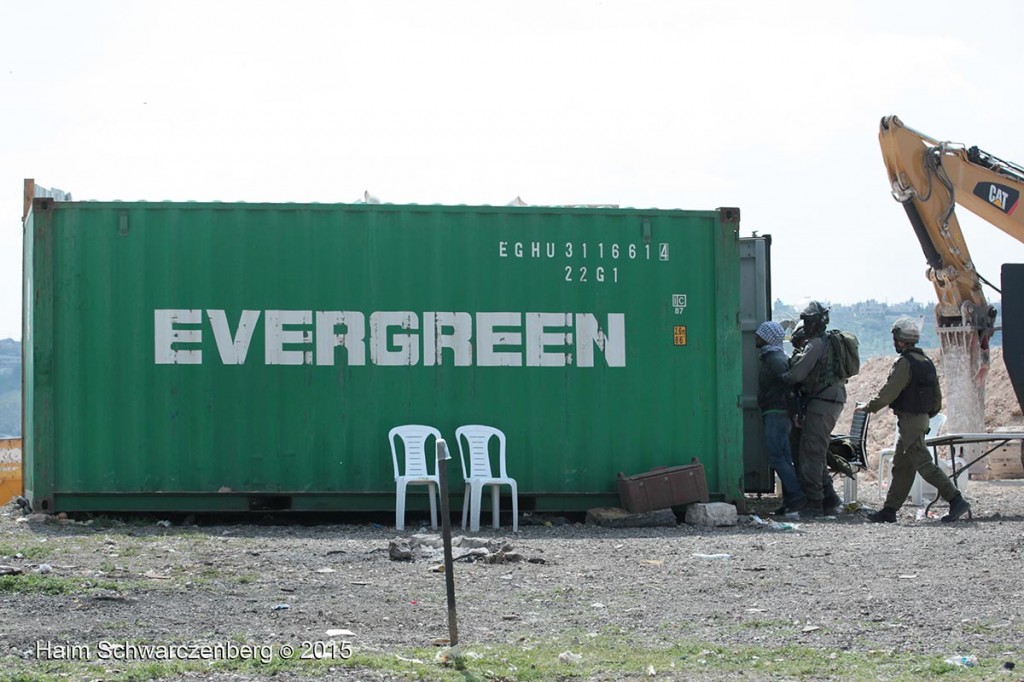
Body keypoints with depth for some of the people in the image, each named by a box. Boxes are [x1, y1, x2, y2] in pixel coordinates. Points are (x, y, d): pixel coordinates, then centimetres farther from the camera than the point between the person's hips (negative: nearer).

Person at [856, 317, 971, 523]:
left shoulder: (905, 363, -16)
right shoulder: (926, 363, 13)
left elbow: (888, 393, -17)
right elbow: (937, 397, 17)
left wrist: (868, 406, -5)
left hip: (909, 420, -10)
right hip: (921, 419, 10)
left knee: (924, 464, -10)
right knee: (901, 467, 12)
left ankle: (956, 501, -15)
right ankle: (889, 510, 15)